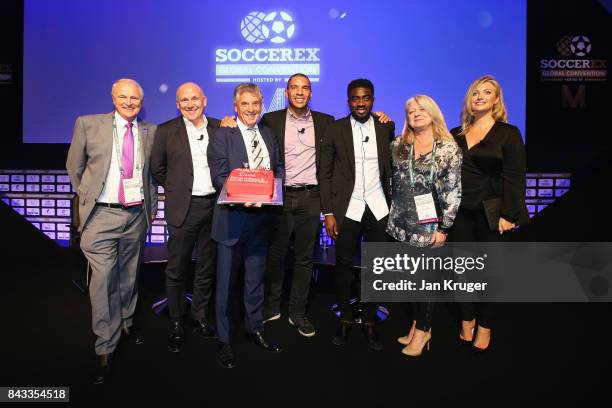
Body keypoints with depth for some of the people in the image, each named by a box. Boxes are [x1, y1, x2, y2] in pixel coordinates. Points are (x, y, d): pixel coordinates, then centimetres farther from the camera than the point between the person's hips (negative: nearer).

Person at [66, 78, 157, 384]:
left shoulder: (150, 131, 6)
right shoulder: (88, 124, -1)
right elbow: (74, 167, 7)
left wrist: (152, 205, 13)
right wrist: (87, 198, 9)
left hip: (137, 214, 3)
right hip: (102, 214, -3)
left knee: (128, 275, 17)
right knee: (103, 279, -5)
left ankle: (125, 323, 40)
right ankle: (105, 349, 8)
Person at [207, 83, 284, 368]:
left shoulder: (269, 134, 12)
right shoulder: (222, 135, -5)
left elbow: (278, 167, 15)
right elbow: (219, 176, -12)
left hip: (261, 215, 5)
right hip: (233, 216, -5)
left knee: (256, 277, 18)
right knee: (226, 280, 6)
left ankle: (254, 328, 35)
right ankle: (224, 339, 22)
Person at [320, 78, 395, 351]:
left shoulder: (386, 128, 4)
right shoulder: (334, 130, -2)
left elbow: (391, 166, 9)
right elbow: (325, 174, -1)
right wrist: (328, 213, -6)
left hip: (378, 208, 2)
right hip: (347, 209, -1)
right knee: (343, 266, 8)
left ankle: (369, 322, 25)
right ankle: (345, 319, 27)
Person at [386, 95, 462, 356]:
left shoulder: (449, 148, -6)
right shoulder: (399, 145, 6)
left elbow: (453, 192, -8)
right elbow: (392, 180, 19)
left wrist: (444, 228, -9)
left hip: (429, 228, -4)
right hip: (401, 226, 4)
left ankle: (422, 330, 23)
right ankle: (418, 323, 30)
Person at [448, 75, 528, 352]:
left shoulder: (508, 134, -2)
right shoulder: (456, 135, 8)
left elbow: (514, 177, -7)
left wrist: (509, 214, -13)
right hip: (459, 212, 3)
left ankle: (484, 327, 22)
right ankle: (466, 322, 25)